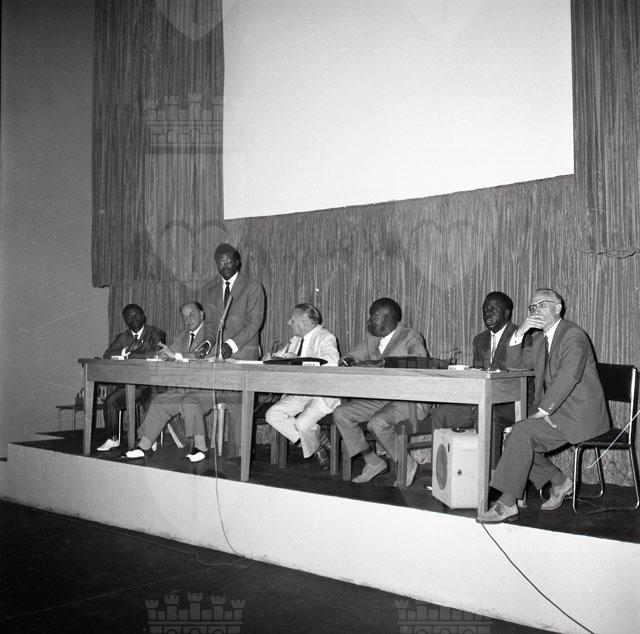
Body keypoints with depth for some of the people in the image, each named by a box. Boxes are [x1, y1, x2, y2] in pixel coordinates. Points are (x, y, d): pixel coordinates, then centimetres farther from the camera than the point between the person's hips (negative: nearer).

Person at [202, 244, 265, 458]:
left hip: (242, 352, -5)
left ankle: (236, 456, -8)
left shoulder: (253, 287, 2)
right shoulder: (210, 291, 19)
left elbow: (254, 322, -5)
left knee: (235, 402, -12)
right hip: (216, 352, 5)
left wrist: (231, 344, -15)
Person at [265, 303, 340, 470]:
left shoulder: (325, 337, -11)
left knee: (303, 423, -29)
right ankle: (318, 442, 2)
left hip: (323, 395, -8)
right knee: (272, 415, -9)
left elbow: (332, 360, -31)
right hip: (299, 394, 8)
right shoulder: (296, 340, 13)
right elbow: (281, 355, 28)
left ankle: (315, 446, 7)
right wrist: (272, 357, 2)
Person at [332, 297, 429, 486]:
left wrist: (381, 362, -34)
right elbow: (351, 356, 20)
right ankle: (373, 462, 2)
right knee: (340, 414, -9)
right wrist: (348, 361, -7)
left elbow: (419, 358, -28)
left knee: (377, 423, -32)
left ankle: (406, 464, -6)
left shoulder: (410, 337, -8)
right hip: (378, 398, 8)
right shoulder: (372, 338, 12)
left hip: (408, 400, -7)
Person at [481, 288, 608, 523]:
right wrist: (519, 334, -4)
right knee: (513, 439, -6)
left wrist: (543, 410, -24)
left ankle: (507, 504, -20)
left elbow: (568, 377, -24)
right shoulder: (539, 339, 16)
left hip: (578, 415, -9)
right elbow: (514, 365, 10)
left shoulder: (573, 335, -12)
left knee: (522, 431, -24)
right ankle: (559, 482, 10)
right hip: (555, 412, 9)